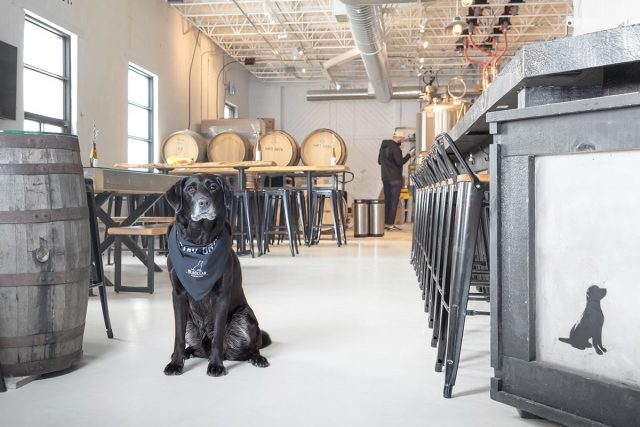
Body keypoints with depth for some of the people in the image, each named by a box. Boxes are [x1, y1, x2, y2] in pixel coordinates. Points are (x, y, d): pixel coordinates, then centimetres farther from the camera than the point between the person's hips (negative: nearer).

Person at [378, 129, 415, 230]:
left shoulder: (383, 146, 12)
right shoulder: (395, 147, -15)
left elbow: (379, 161, 19)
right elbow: (400, 162, -18)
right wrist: (409, 155, -7)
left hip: (385, 177, 8)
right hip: (395, 178, -8)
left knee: (387, 200, 13)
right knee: (394, 201, -3)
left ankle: (385, 223, 15)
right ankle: (390, 224, -4)